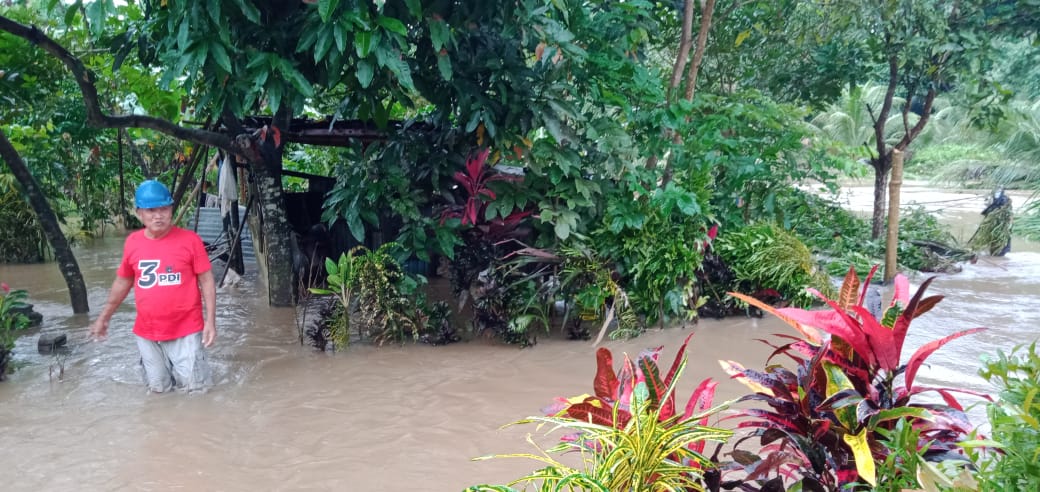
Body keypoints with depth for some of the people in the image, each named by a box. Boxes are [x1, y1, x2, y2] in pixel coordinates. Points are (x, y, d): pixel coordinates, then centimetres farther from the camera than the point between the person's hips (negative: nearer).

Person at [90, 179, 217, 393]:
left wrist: (210, 321, -12)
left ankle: (191, 363, 33)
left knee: (194, 387, 2)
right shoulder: (132, 242, -1)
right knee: (159, 387, 15)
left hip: (186, 329, -3)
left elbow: (206, 281, -7)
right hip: (147, 332, 3)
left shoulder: (190, 239, -10)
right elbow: (123, 282, 12)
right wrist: (104, 317, 17)